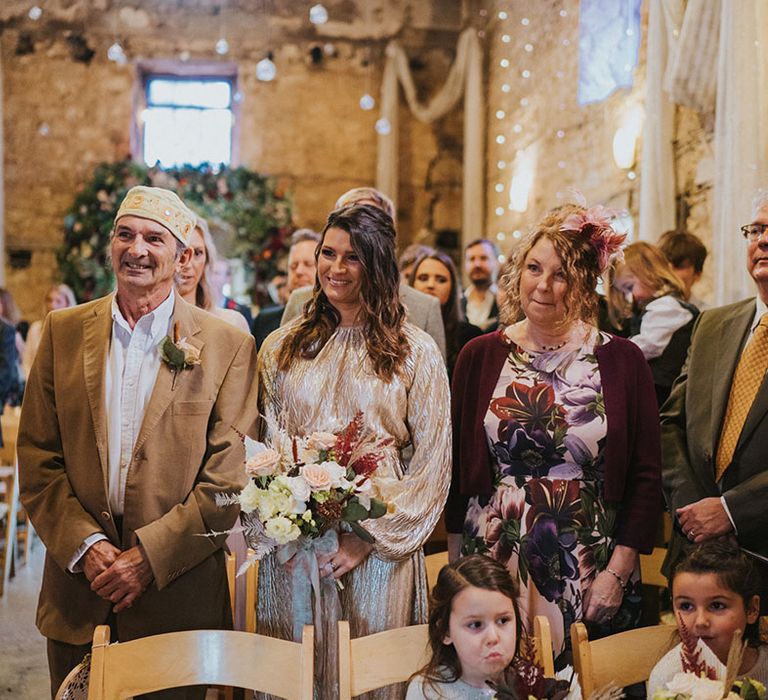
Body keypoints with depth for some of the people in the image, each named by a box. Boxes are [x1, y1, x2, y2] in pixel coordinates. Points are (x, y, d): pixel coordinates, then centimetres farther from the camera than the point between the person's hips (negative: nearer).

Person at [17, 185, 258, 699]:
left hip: (177, 596, -2)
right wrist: (84, 545, -9)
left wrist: (149, 555, -13)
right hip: (78, 591, 2)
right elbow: (36, 458, 3)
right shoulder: (63, 331, 5)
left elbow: (230, 477, -7)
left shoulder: (228, 345, -4)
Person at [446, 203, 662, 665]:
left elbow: (646, 476, -2)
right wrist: (457, 564, 4)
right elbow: (458, 467, 5)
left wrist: (617, 571, -7)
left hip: (588, 569, -1)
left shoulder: (622, 361, -3)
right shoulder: (480, 356, 2)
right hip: (493, 562, 1)